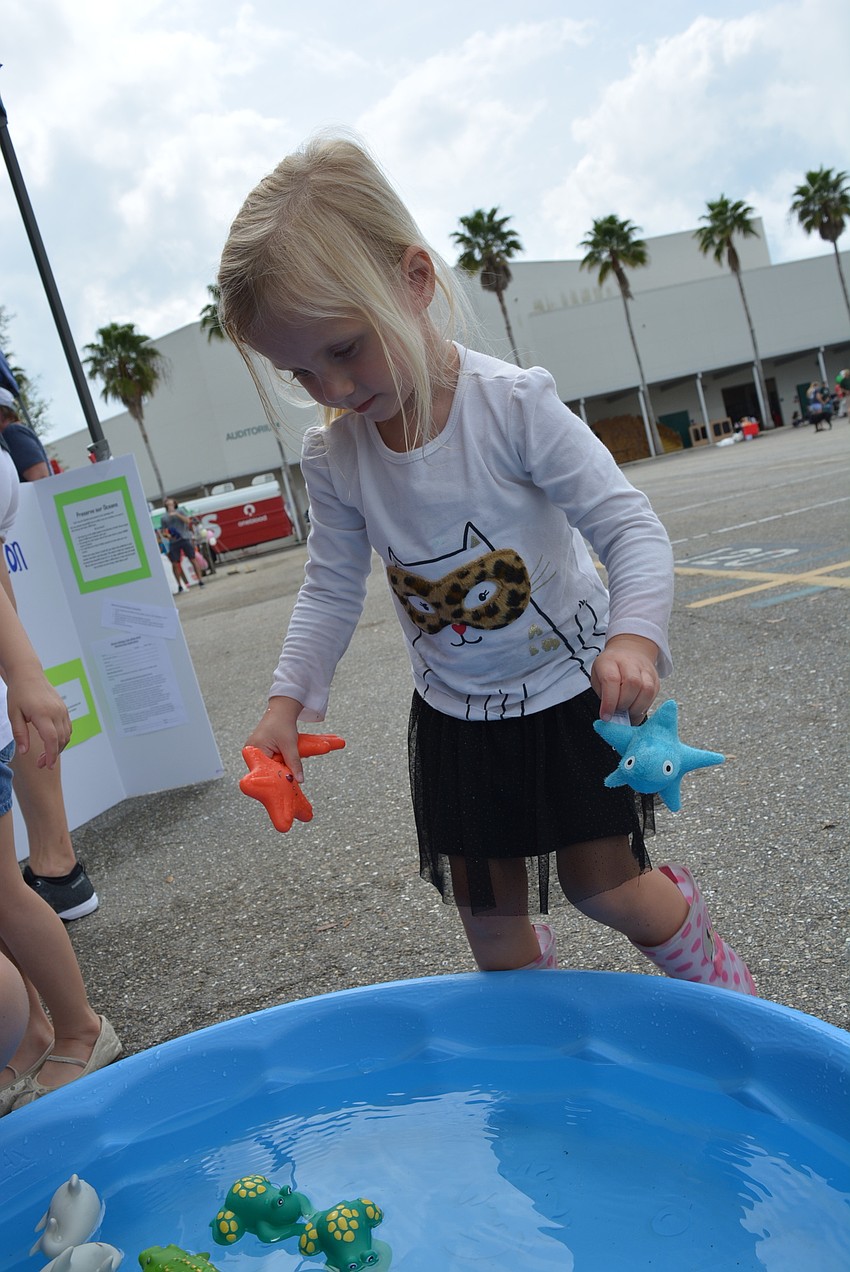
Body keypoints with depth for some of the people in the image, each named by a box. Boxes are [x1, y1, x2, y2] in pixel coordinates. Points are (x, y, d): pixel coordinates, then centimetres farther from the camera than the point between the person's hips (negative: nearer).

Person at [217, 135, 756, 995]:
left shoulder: (515, 406, -23)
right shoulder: (333, 457, -10)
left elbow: (629, 527, -23)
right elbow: (331, 589, 0)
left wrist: (635, 635, -40)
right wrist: (289, 698, -10)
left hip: (571, 689, -4)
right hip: (456, 714, 4)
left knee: (602, 885, 6)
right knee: (487, 908, 11)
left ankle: (711, 974, 38)